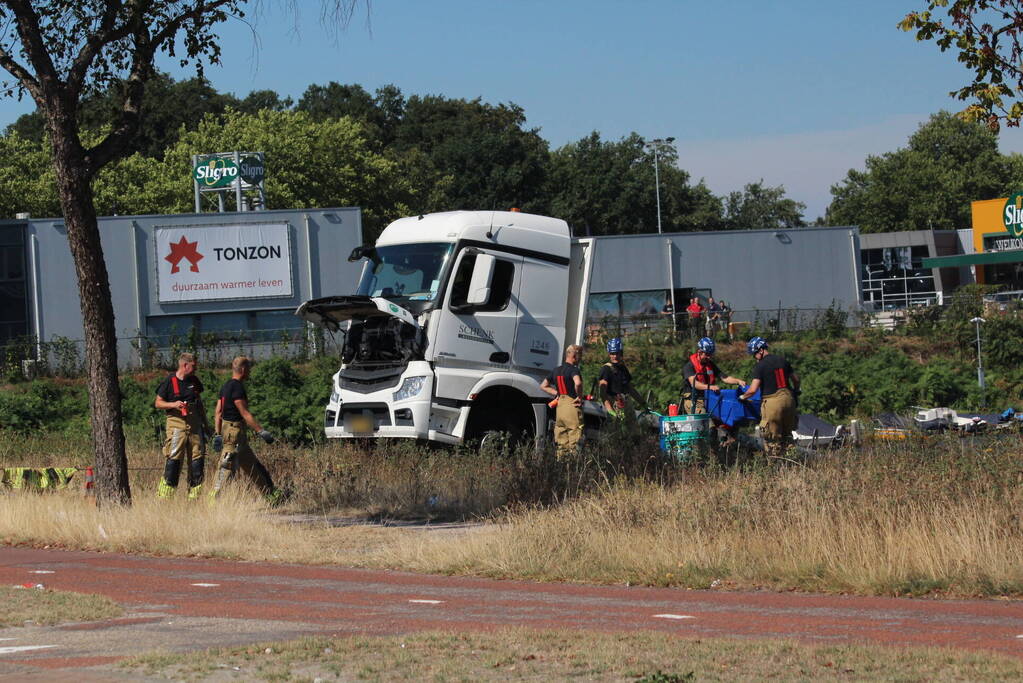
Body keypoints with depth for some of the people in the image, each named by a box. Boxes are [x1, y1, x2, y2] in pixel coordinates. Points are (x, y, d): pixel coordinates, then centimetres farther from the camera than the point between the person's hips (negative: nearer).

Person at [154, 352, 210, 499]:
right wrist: (173, 405, -18)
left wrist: (206, 424, 21)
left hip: (195, 424, 6)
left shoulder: (194, 381, 13)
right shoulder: (169, 381, -4)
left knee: (198, 459, 3)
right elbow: (158, 403, 0)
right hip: (176, 423, -6)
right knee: (173, 459, -11)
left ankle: (194, 495, 11)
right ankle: (164, 496, -7)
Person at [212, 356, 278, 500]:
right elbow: (245, 414, -19)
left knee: (253, 466, 15)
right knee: (228, 468, -9)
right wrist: (262, 432, -17)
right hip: (235, 431, -10)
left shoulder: (226, 386, 13)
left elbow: (218, 413, 15)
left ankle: (270, 494, 22)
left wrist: (218, 434, 17)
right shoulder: (237, 387, -16)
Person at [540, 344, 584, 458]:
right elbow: (577, 383, -30)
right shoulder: (573, 369, -9)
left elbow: (543, 386, 22)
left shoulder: (556, 370, 15)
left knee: (561, 442, 11)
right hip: (572, 406, -7)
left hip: (559, 406, 7)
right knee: (574, 441, -6)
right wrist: (579, 397, -14)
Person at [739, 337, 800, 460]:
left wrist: (743, 397, 5)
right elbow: (796, 379, 19)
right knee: (786, 434, 17)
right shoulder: (782, 360, 11)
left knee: (772, 437, 2)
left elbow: (753, 389, -14)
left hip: (772, 402, -6)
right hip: (788, 398, 6)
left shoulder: (760, 366, -8)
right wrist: (795, 392, 36)